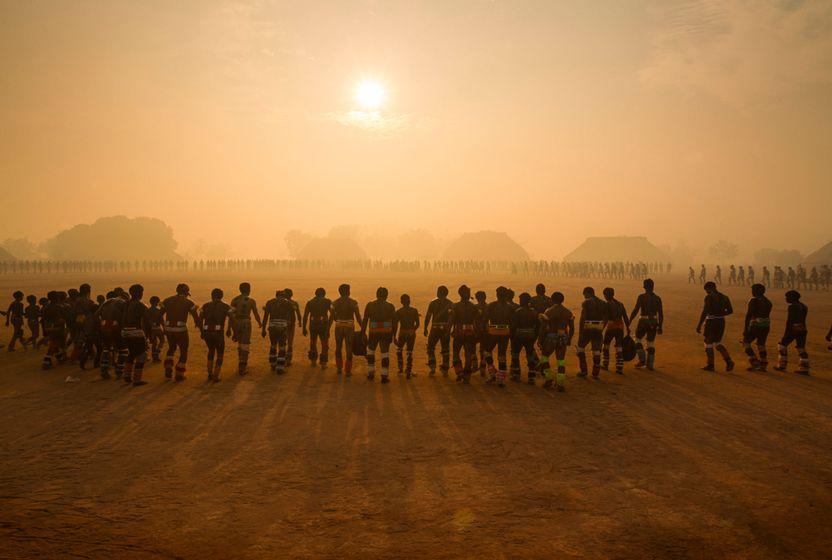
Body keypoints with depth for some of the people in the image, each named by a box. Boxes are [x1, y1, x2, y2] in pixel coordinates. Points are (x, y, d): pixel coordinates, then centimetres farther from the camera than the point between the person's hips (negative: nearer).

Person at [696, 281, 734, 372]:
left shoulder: (709, 297, -12)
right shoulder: (724, 297, 9)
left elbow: (705, 312, -18)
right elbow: (730, 310, 12)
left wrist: (699, 325, -16)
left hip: (711, 321, -7)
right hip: (721, 321, 7)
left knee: (708, 343, 7)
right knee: (717, 342, 19)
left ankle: (710, 365, 12)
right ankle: (728, 360, 3)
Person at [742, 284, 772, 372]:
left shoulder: (753, 300, -10)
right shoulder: (768, 301, 12)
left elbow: (749, 315, -14)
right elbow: (767, 314, 14)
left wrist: (746, 328, -12)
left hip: (756, 325, -7)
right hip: (766, 325, 7)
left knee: (746, 342, 4)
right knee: (761, 344, 14)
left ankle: (754, 362, -4)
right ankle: (763, 365, 13)